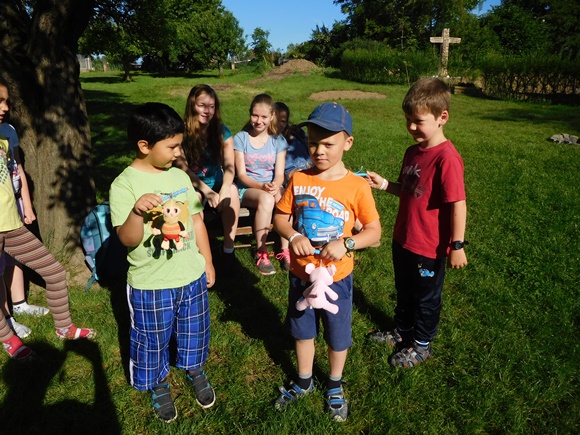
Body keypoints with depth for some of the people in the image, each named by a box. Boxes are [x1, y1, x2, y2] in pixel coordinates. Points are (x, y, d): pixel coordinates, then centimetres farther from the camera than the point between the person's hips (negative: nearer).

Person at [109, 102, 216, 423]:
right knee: (153, 341, 16)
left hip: (192, 276, 4)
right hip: (150, 285, -4)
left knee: (194, 331, 22)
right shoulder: (124, 185, -16)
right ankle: (158, 384, 43)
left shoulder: (179, 176, -1)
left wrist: (207, 262, 11)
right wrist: (137, 211, -40)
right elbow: (127, 239, -21)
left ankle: (194, 369, 49)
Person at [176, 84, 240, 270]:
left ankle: (228, 248, -20)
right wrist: (207, 191, -29)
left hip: (216, 183, 2)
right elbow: (183, 168, -14)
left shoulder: (222, 131, -3)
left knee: (232, 189, -30)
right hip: (191, 186, -2)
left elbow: (229, 165, -13)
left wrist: (224, 190, -34)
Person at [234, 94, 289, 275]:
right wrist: (262, 186, -25)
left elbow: (279, 174, -2)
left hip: (272, 187, 2)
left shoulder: (278, 140, 5)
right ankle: (261, 252, -24)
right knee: (266, 199, -36)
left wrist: (275, 186, -26)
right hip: (247, 188, -2)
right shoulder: (240, 138, -1)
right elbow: (242, 174, -7)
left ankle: (285, 250, -22)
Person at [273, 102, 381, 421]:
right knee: (302, 331, 22)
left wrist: (346, 244, -27)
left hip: (336, 277, -2)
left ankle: (335, 386, 46)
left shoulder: (356, 186, -15)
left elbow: (374, 231, -10)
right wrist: (293, 236, -20)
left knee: (337, 336, 18)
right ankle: (303, 382, 48)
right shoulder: (299, 180, -7)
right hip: (300, 273, 3)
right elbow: (280, 217, 0)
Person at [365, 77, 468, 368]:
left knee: (426, 297, 15)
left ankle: (421, 344, 35)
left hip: (429, 246, -8)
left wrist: (457, 245, -20)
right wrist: (383, 184, -3)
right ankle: (402, 332, 46)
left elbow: (458, 204, -22)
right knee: (404, 291, 25)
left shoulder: (446, 157, -23)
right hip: (403, 239, 8)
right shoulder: (413, 152, 3)